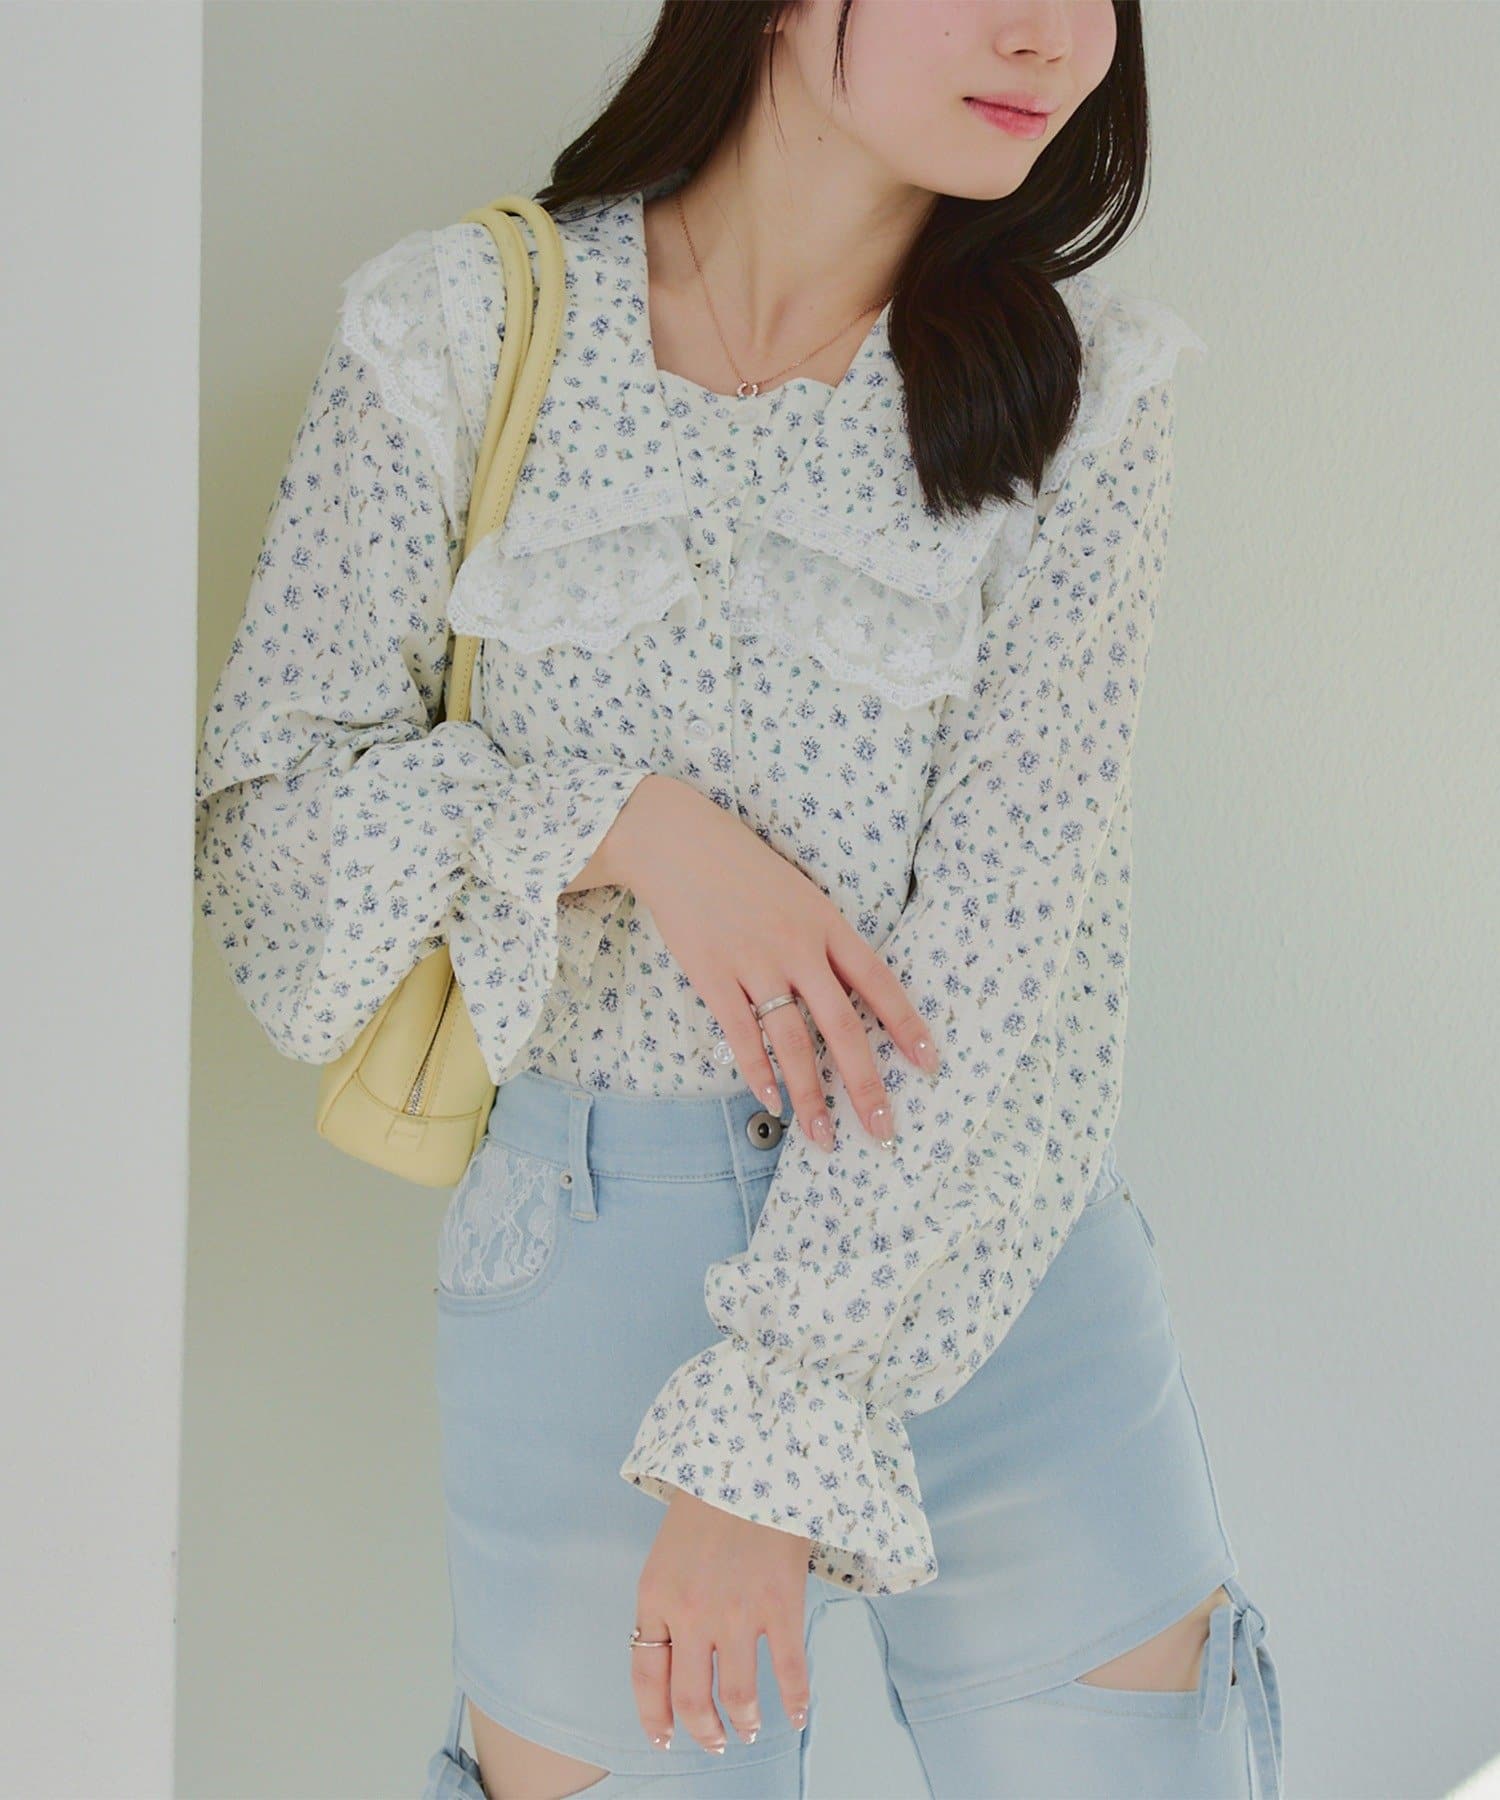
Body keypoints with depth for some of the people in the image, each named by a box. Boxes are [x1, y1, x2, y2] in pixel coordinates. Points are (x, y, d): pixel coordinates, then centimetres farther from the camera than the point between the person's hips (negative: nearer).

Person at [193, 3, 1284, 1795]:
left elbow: (1014, 940, -11)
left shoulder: (1081, 387, -4)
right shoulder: (460, 329, -3)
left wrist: (769, 1427, -16)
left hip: (980, 1246, 1)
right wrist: (622, 821, -17)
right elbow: (262, 807, 0)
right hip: (585, 1245, 0)